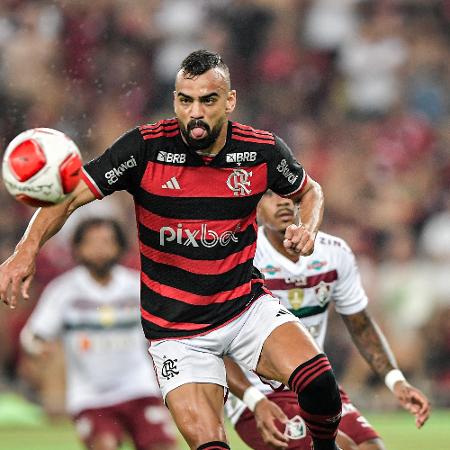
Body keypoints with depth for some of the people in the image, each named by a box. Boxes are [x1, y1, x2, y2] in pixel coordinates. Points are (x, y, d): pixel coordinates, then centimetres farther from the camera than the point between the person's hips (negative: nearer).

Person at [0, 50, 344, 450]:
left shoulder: (263, 150, -7)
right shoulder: (146, 147, -14)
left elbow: (309, 191, 14)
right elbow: (68, 196, -12)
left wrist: (307, 228, -8)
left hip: (247, 307, 2)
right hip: (176, 328, -1)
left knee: (318, 382, -24)